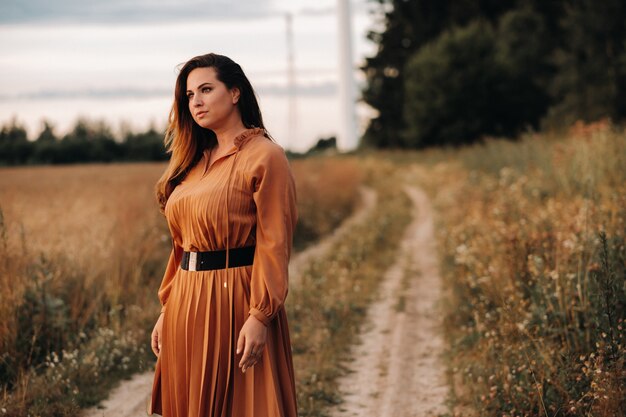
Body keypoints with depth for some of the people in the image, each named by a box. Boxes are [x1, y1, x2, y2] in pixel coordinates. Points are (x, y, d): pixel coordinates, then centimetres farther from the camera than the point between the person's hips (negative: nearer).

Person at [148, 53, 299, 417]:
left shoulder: (264, 156, -8)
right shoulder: (195, 160, 14)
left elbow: (274, 245, -14)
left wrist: (260, 316, -20)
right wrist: (168, 309, 11)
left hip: (237, 299, -7)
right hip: (188, 303, 7)